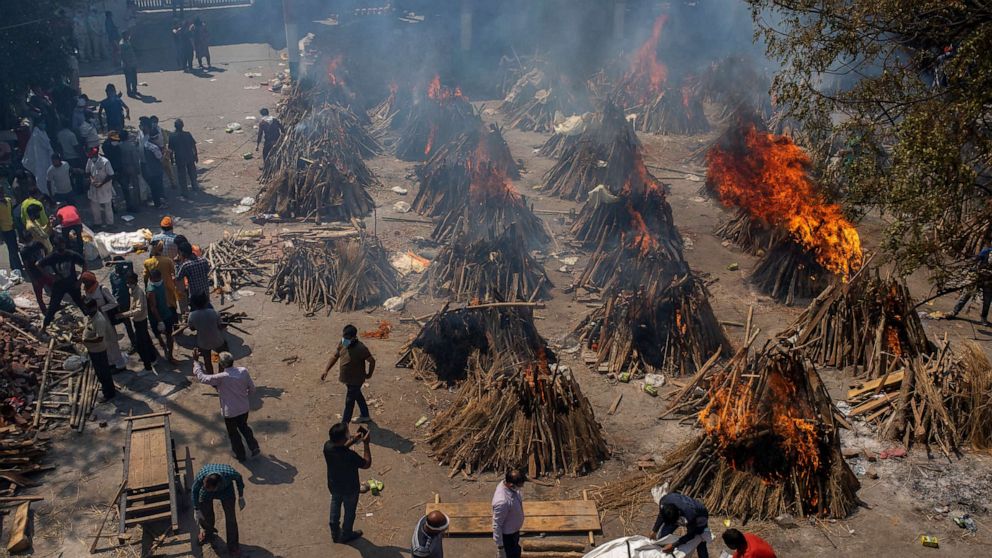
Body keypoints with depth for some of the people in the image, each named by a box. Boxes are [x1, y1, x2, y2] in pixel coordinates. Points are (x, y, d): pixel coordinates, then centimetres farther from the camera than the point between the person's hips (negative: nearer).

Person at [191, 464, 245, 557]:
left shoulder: (229, 473, -42)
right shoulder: (200, 477, -40)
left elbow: (239, 478, -16)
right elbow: (195, 490, -15)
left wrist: (241, 498, -5)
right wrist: (196, 510, -6)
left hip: (226, 490, -1)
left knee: (230, 517, -4)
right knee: (205, 514, 9)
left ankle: (233, 545, 16)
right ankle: (207, 531, 45)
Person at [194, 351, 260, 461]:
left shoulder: (221, 377, -30)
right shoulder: (243, 371, -16)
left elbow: (202, 377, -20)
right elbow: (252, 388, -5)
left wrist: (195, 361, -11)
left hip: (230, 412, -4)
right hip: (244, 408, 4)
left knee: (233, 433, 21)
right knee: (244, 427, 31)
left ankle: (240, 455, 39)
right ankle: (254, 448, 35)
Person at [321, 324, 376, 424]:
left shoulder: (360, 349, -31)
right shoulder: (341, 344, -10)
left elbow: (372, 361, -20)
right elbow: (335, 357, 3)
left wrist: (369, 374, -6)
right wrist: (326, 370, -5)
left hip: (356, 380, -7)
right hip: (346, 378, 7)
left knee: (349, 402, 4)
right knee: (358, 396, 26)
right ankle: (365, 416, 47)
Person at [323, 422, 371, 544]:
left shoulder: (327, 446, -24)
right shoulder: (350, 456, -41)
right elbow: (367, 464, -23)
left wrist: (353, 441, -6)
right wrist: (366, 444, -23)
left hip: (333, 485, 5)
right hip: (349, 489, -5)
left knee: (335, 507, 30)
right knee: (349, 512, 23)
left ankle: (335, 533, 51)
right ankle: (345, 535, 46)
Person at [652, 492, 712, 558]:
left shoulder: (690, 515, -45)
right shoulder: (664, 501, -35)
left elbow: (690, 535, -24)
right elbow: (661, 515, -8)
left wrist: (673, 545, -25)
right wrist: (654, 530, -10)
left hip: (699, 516, -4)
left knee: (700, 547, -9)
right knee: (662, 535, 0)